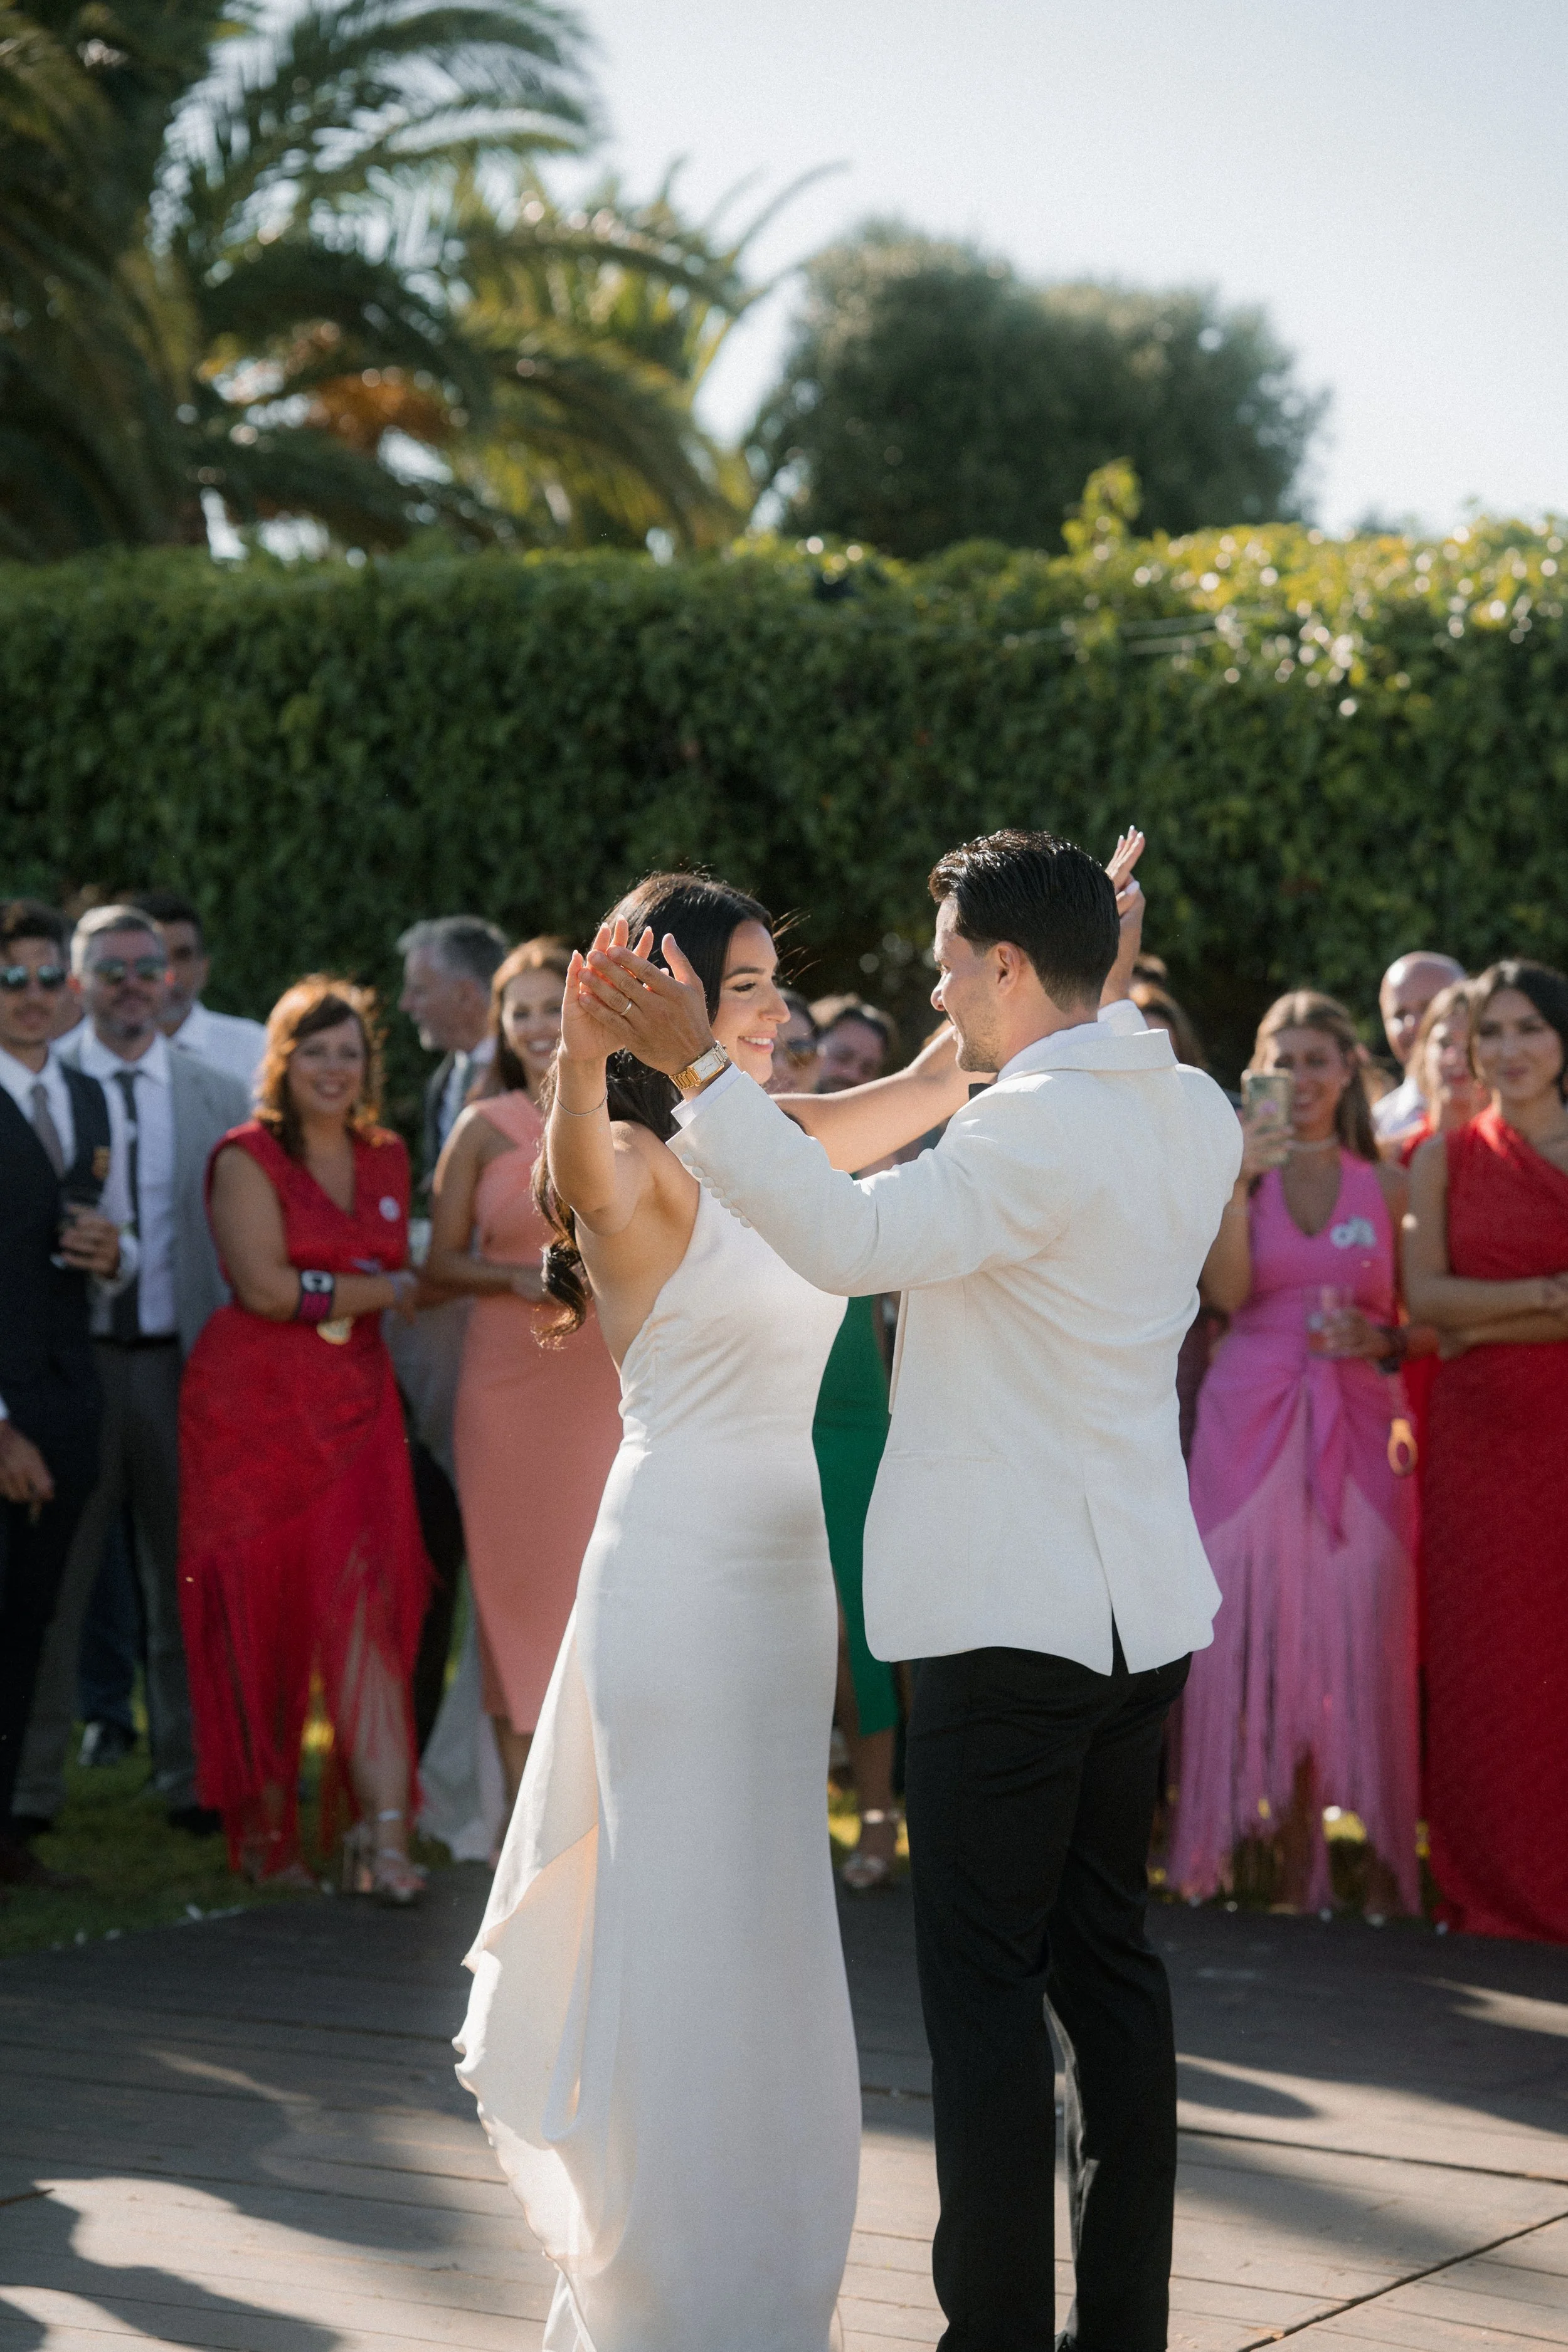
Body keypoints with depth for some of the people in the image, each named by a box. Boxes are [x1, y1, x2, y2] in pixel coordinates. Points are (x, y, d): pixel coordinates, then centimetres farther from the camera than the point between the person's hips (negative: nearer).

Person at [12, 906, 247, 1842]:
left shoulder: (220, 1096, 7)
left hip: (185, 1361, 2)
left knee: (188, 1579, 9)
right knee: (54, 1576, 4)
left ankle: (192, 1776, 20)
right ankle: (35, 1782, 14)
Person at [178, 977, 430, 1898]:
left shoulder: (388, 1161, 14)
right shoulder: (248, 1158, -3)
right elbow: (265, 1286, -13)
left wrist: (322, 1293, 2)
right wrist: (386, 1290, -4)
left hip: (356, 1407, 4)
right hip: (255, 1407, -3)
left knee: (369, 1608, -9)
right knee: (262, 1616, 1)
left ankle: (386, 1838, -15)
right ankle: (265, 1830, 16)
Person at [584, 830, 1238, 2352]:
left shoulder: (1038, 1128, -18)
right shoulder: (1194, 1116, 8)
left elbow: (856, 1238, -28)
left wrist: (697, 1069, -27)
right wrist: (1116, 983, 36)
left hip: (1010, 1617, -9)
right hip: (1139, 1604, 9)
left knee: (987, 1993, -3)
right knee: (1107, 1966, 15)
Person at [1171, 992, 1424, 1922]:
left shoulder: (1387, 1185, 10)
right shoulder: (1241, 1171, 7)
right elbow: (1229, 1293, -8)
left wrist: (1380, 1339, -9)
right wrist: (1238, 1183, -17)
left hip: (1358, 1425, 0)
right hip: (1253, 1418, 0)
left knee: (1361, 1633, -5)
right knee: (1261, 1630, -3)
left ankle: (1386, 1858, 0)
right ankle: (1298, 1854, 4)